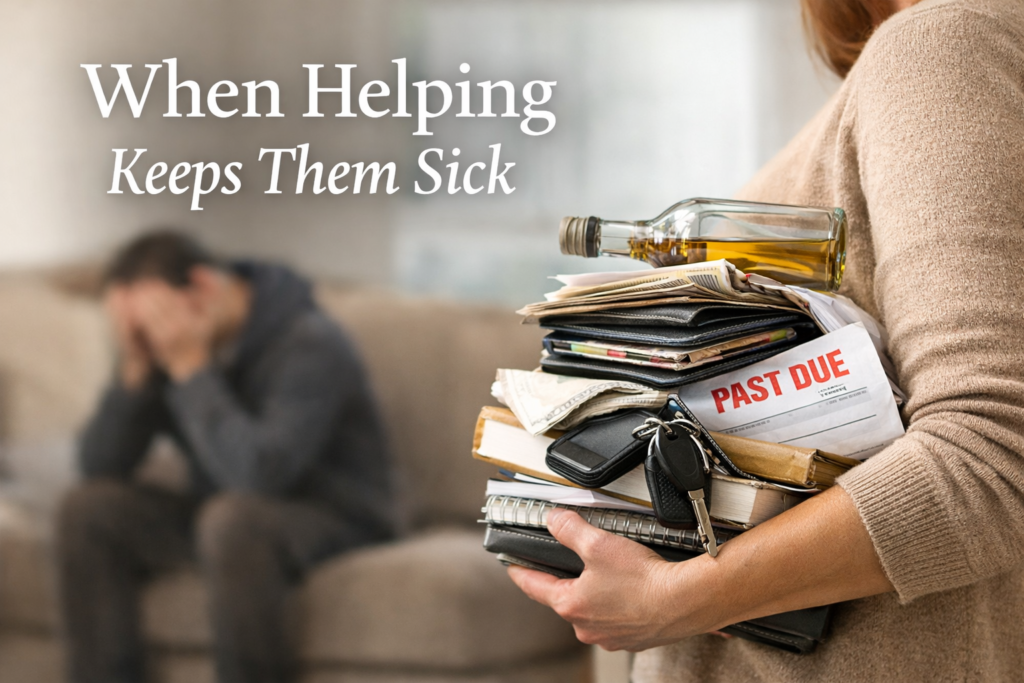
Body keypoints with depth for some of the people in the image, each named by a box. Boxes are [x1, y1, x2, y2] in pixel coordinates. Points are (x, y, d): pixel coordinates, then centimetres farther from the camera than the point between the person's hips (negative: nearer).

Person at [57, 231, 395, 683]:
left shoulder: (309, 345, -21)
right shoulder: (165, 343, -1)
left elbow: (260, 473, -34)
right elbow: (99, 468, -4)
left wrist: (192, 371, -27)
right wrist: (135, 369, -18)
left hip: (335, 522, -7)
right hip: (213, 518, 7)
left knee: (232, 517, -38)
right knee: (88, 509, -13)